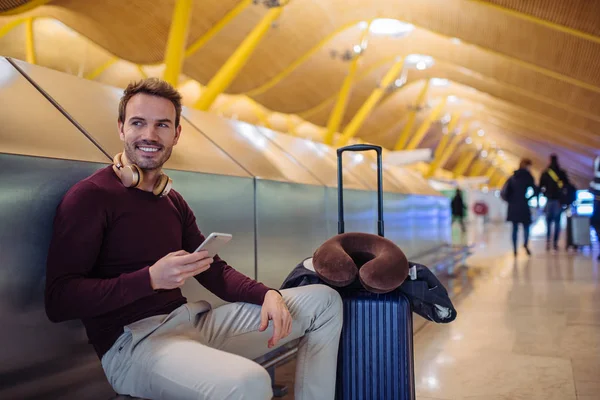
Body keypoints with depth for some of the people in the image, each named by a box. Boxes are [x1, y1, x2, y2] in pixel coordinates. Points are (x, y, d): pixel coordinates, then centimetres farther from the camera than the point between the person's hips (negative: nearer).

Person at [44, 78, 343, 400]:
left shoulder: (173, 201, 15)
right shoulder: (89, 196, -9)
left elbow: (214, 271, 15)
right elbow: (58, 301, -16)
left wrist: (267, 295, -4)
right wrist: (151, 278, -25)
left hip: (190, 319, 8)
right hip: (132, 340, -8)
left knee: (324, 301, 9)